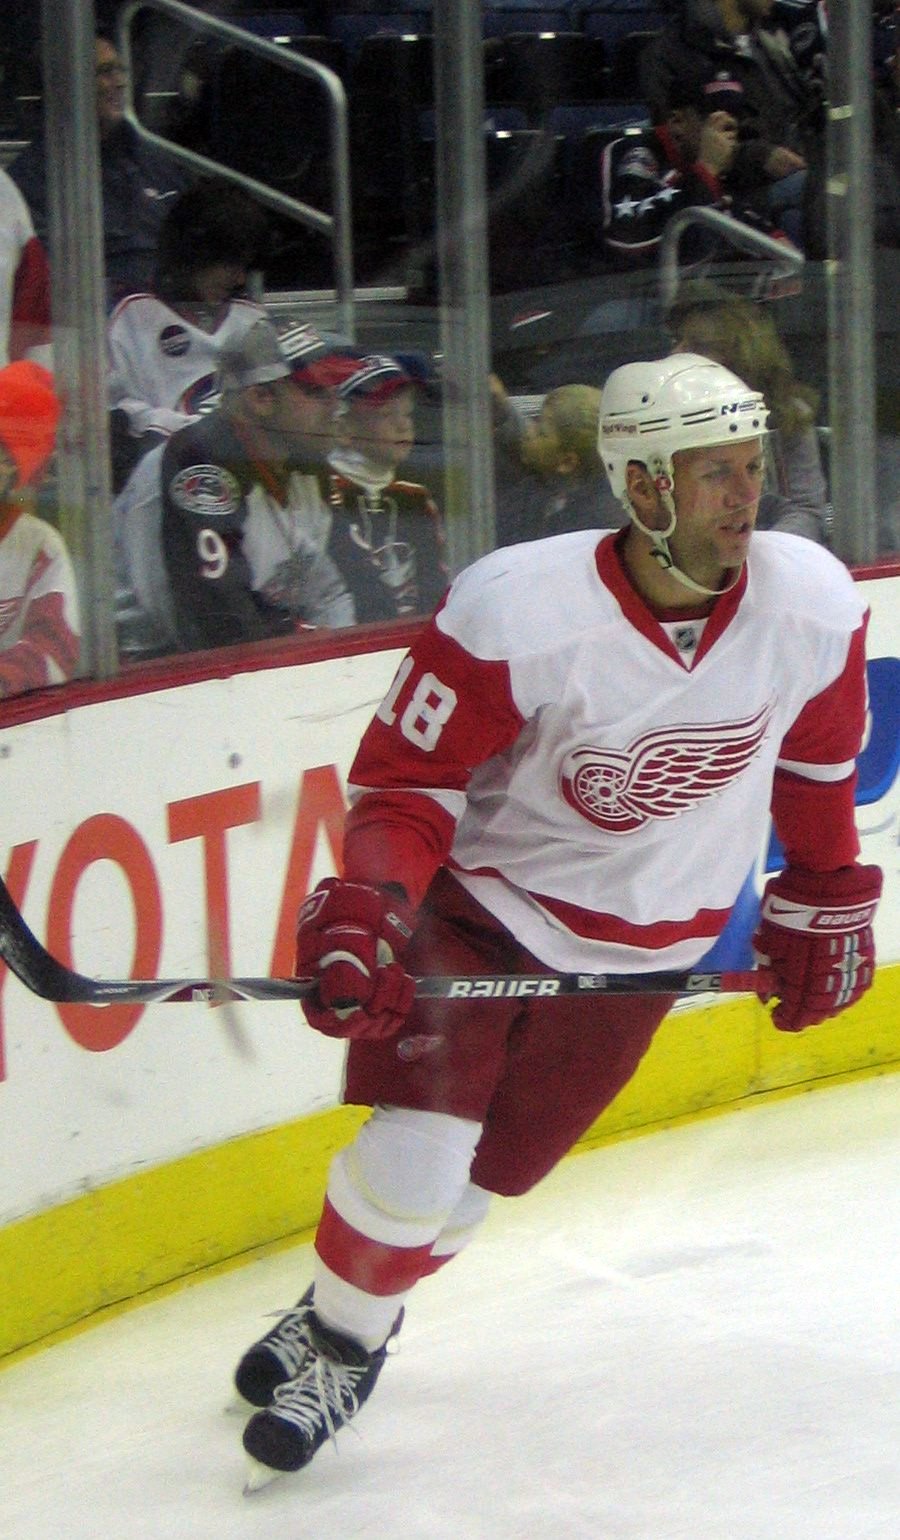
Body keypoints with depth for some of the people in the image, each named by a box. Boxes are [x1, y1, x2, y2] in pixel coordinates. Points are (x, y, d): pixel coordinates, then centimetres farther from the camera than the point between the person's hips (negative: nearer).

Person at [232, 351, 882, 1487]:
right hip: (484, 900, -3)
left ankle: (350, 1348, 30)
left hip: (640, 951, 3)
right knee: (415, 1155, -15)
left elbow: (817, 762, 6)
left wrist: (823, 905, 14)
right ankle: (334, 1329, 14)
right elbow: (405, 777, -18)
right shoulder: (516, 613, -27)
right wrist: (364, 910, -33)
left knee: (481, 1177, 5)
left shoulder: (814, 607, -15)